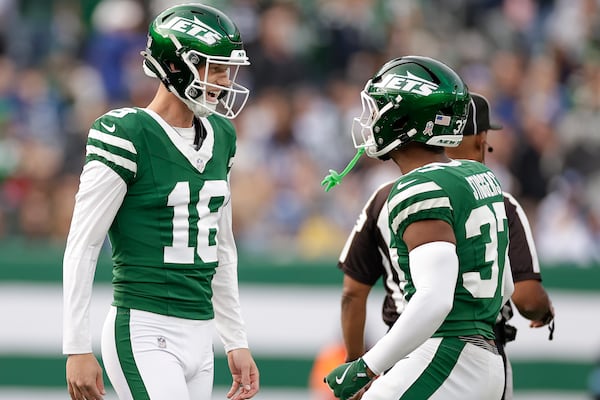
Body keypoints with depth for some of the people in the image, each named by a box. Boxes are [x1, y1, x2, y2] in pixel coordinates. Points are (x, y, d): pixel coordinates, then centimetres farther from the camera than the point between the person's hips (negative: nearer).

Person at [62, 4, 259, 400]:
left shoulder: (220, 136, 12)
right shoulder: (128, 135, -11)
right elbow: (82, 246, -10)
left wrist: (237, 341, 20)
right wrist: (77, 349, -13)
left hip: (199, 335, 8)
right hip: (144, 333, -8)